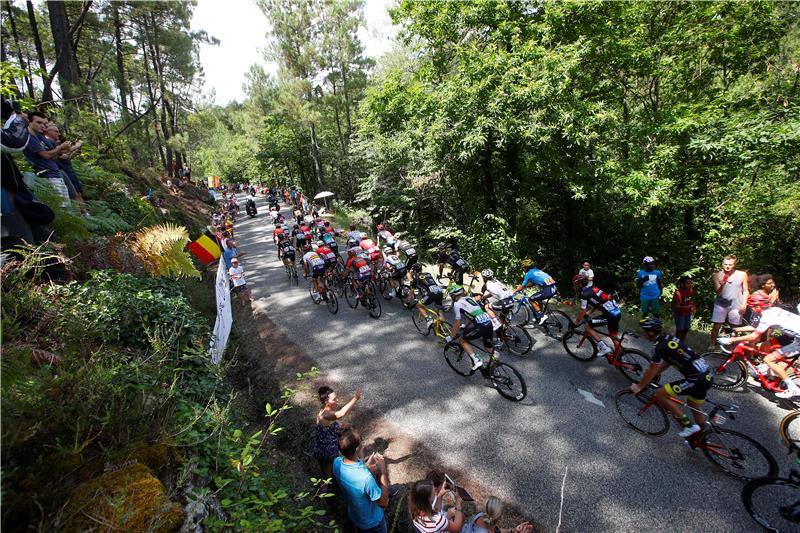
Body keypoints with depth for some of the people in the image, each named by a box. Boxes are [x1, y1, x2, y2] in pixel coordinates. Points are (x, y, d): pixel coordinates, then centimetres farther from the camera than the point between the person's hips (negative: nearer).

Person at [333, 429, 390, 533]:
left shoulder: (337, 463, -23)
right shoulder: (366, 477, -44)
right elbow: (384, 503, -27)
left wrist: (366, 465, -8)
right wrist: (383, 471, -26)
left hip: (354, 516, 5)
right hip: (372, 522, -5)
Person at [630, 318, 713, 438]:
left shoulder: (659, 346, -17)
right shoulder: (667, 338, 10)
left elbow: (651, 371, -9)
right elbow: (666, 363, 21)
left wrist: (639, 386, 3)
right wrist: (648, 376, 26)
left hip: (697, 379, -10)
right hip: (706, 375, 10)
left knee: (659, 395, -8)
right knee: (694, 406, 28)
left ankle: (688, 425, 2)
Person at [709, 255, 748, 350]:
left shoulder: (742, 275, -2)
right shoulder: (718, 275, -4)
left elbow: (745, 290, 6)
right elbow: (718, 292, -7)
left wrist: (744, 304, -1)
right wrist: (722, 284, -25)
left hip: (736, 305, 1)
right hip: (721, 304, -1)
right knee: (716, 326, -1)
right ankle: (712, 344, 10)